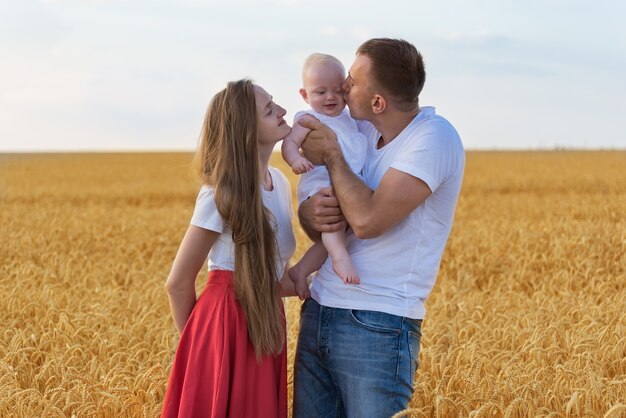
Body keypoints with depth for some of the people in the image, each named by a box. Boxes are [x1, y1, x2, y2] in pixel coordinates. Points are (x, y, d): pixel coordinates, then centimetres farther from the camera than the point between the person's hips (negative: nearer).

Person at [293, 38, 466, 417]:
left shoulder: (434, 138, -13)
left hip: (378, 327, -7)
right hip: (318, 313, 7)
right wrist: (309, 213, -11)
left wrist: (332, 155, -9)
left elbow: (368, 220, -23)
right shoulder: (362, 131, 9)